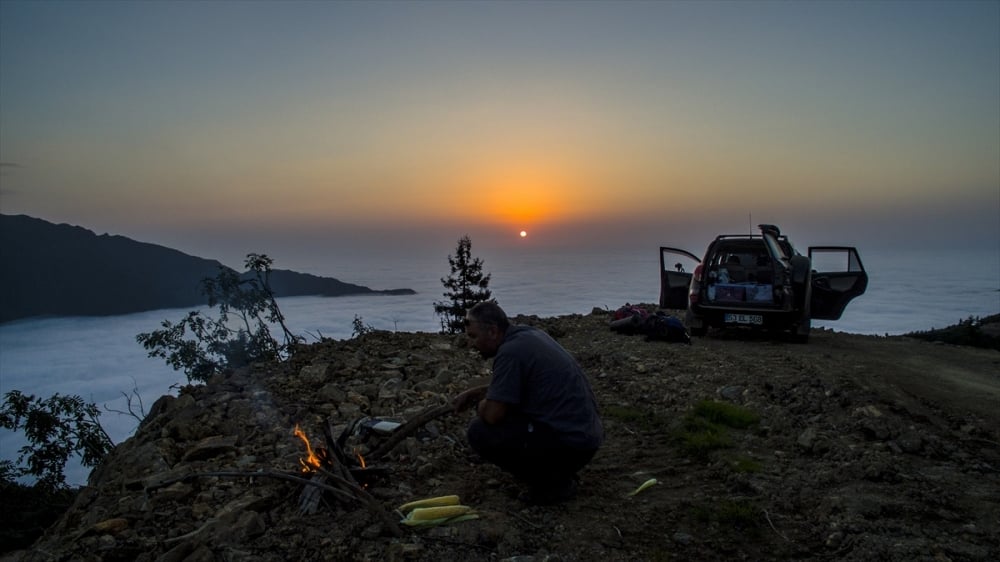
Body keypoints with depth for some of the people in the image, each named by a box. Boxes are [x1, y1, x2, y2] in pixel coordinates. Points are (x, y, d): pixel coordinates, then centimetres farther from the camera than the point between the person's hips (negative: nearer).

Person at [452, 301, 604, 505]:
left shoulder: (510, 351, -19)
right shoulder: (529, 334, 11)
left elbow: (492, 414, -20)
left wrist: (480, 405, 2)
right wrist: (474, 392, 19)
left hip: (567, 443, -10)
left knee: (479, 432, -8)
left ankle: (553, 483, -2)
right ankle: (559, 473, 17)